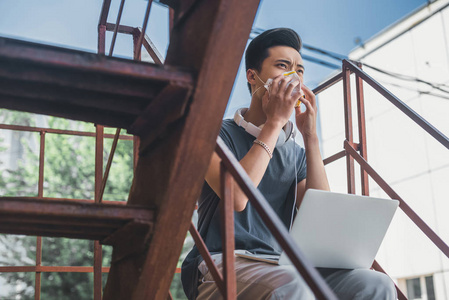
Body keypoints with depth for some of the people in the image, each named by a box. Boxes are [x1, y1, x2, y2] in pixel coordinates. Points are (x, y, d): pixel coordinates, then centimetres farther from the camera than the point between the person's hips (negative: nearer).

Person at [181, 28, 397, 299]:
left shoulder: (296, 152, 17)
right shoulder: (219, 133, 3)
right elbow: (236, 197, -18)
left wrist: (310, 136, -1)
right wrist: (275, 122, -10)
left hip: (281, 266, 5)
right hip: (222, 265, -5)